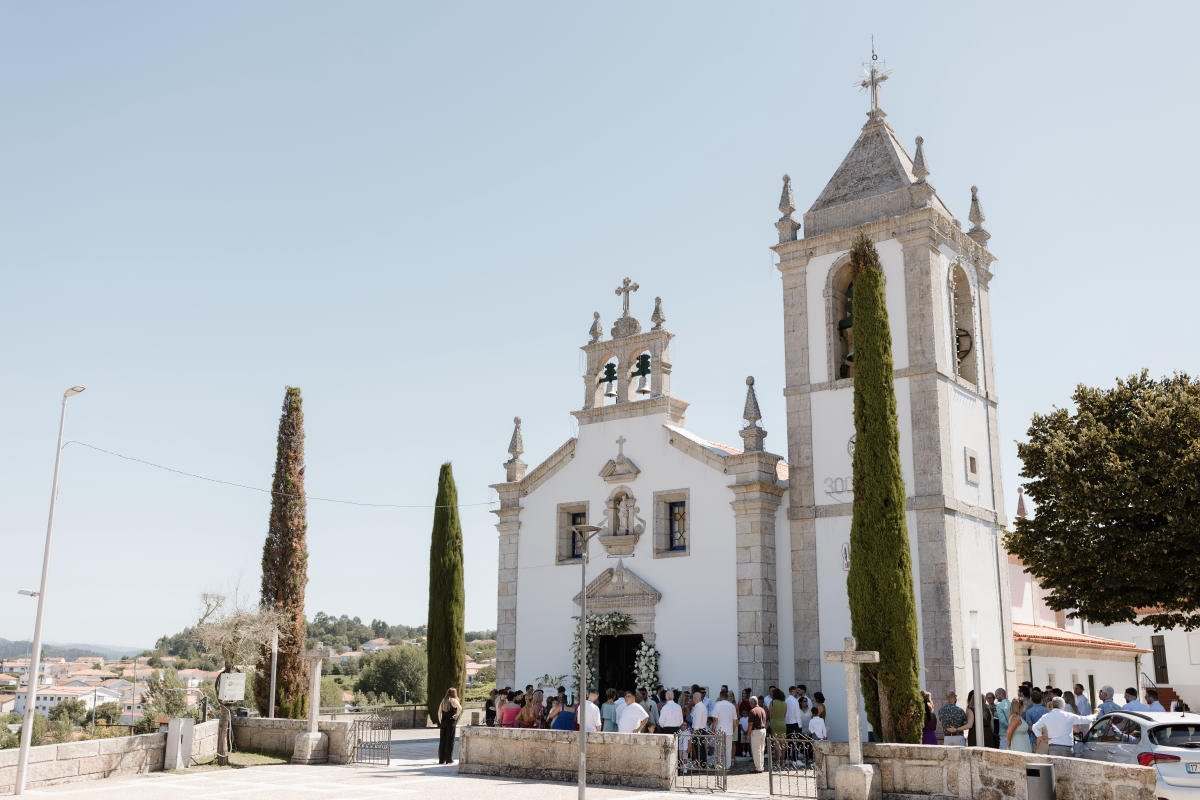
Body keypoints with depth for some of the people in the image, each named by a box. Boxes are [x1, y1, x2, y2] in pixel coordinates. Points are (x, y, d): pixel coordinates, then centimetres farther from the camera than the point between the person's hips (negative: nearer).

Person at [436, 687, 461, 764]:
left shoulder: (443, 700, 11)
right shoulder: (453, 700, -6)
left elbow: (439, 712, 10)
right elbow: (460, 708, -24)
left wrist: (440, 722, 14)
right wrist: (457, 715, -10)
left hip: (443, 721, 5)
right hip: (451, 722, -5)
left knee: (442, 741, 10)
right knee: (450, 741, 2)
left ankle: (441, 759, 13)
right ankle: (449, 759, 3)